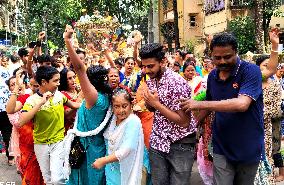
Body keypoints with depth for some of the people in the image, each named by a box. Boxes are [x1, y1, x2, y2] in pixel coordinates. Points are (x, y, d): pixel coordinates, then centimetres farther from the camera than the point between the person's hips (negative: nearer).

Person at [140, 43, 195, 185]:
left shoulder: (177, 83, -21)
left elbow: (184, 122, -22)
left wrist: (156, 103, -23)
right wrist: (148, 102, -6)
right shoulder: (150, 81, 3)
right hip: (157, 142, 6)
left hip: (181, 145, -6)